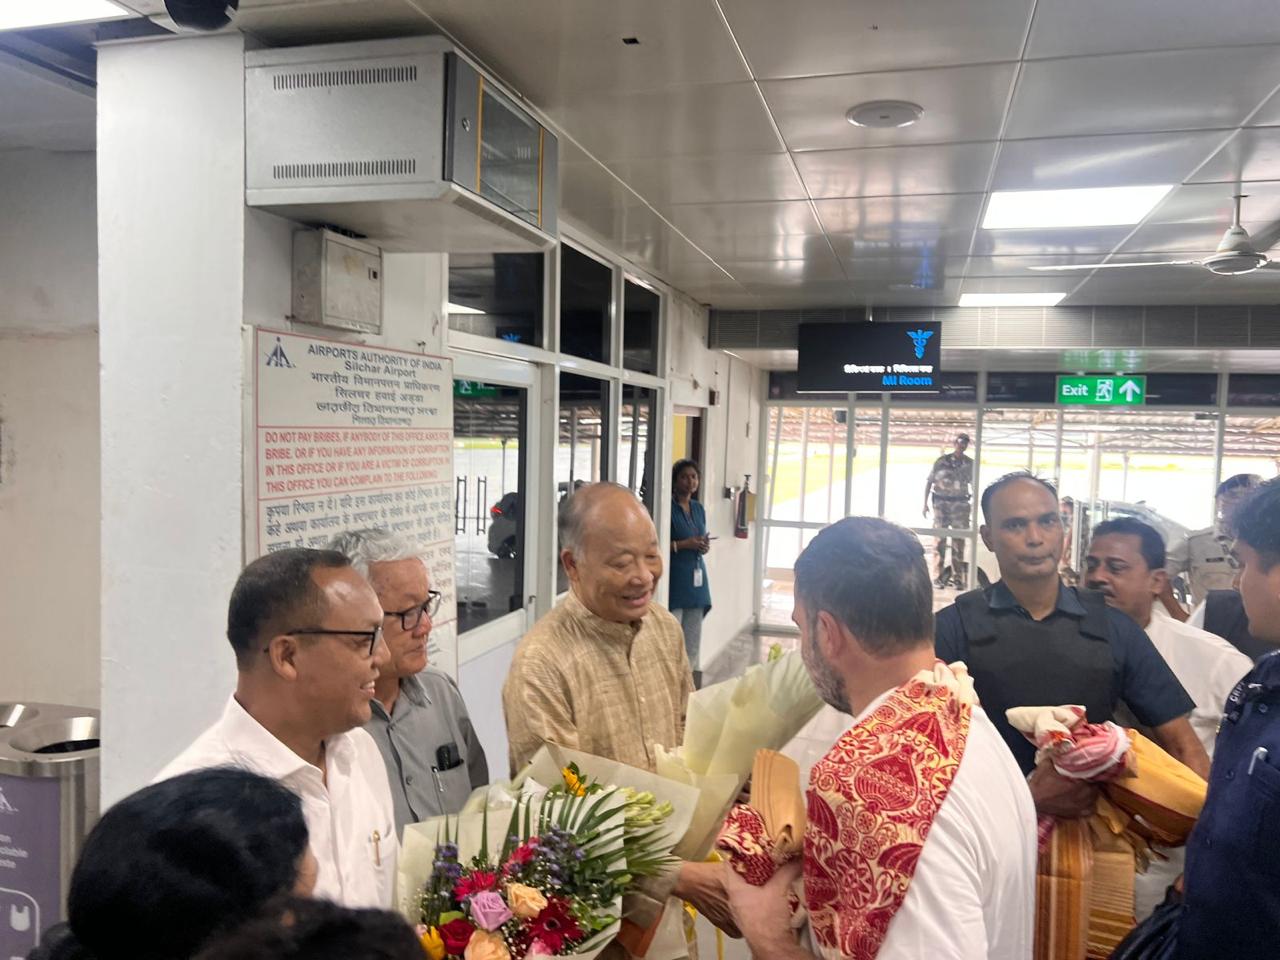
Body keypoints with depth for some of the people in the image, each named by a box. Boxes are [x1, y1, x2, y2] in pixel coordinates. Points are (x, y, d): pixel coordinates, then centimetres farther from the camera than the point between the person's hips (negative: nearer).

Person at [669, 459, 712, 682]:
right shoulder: (668, 507, -7)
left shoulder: (699, 509, 14)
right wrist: (683, 544, -17)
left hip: (696, 579, 7)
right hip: (673, 579, -7)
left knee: (692, 646, 9)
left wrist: (704, 546, 3)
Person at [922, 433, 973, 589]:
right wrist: (925, 503, 0)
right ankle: (939, 576, 2)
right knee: (940, 539, -2)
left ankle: (957, 577, 7)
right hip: (941, 503, -1)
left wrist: (974, 508, 6)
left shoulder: (970, 463, 7)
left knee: (959, 541, 1)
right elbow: (929, 482, 5)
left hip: (960, 504, 1)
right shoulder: (941, 461, 3)